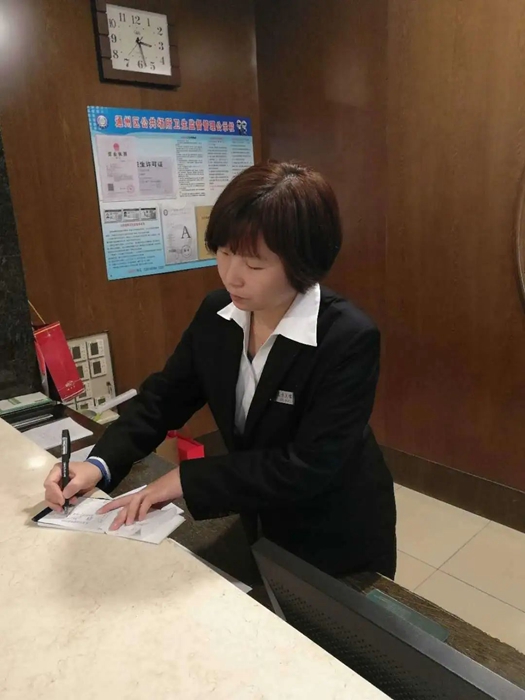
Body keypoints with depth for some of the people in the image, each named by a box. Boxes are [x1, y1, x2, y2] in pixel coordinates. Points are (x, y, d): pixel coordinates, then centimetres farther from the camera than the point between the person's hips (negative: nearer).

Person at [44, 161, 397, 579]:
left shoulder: (350, 340, -29)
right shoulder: (217, 314, -11)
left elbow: (308, 467, -30)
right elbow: (165, 395, -3)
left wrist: (186, 480, -28)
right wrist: (100, 463, -18)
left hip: (339, 542, -4)